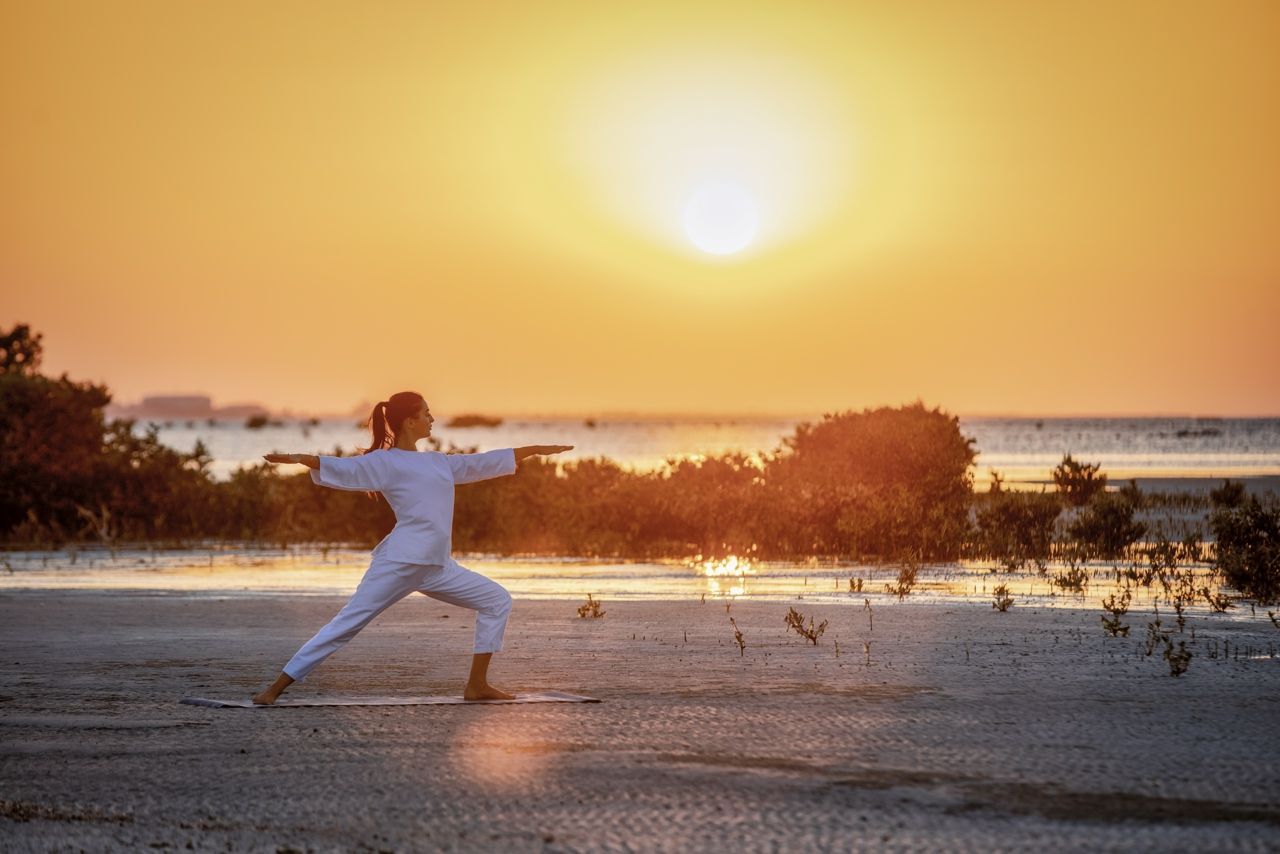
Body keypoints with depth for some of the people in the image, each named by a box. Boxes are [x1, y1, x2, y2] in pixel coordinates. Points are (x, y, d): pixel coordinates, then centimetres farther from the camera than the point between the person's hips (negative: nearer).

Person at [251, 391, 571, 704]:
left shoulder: (438, 462, 19)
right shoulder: (384, 462, -2)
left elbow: (488, 462, 27)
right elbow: (340, 468, -13)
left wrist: (538, 449, 29)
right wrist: (299, 458, -31)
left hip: (437, 567, 8)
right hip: (399, 562, -8)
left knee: (497, 601, 8)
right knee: (347, 623, -11)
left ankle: (477, 685, 10)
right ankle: (276, 688, -9)